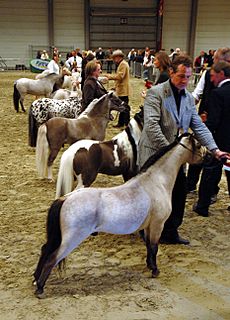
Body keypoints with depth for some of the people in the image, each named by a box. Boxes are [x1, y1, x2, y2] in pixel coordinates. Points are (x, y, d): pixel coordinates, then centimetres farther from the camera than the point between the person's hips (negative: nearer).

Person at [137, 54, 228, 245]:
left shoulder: (189, 98, 10)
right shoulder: (156, 93, -11)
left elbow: (199, 126, 7)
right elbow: (151, 125, -22)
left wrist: (214, 149, -5)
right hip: (154, 155, -6)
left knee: (179, 192, 8)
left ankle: (171, 232, 26)